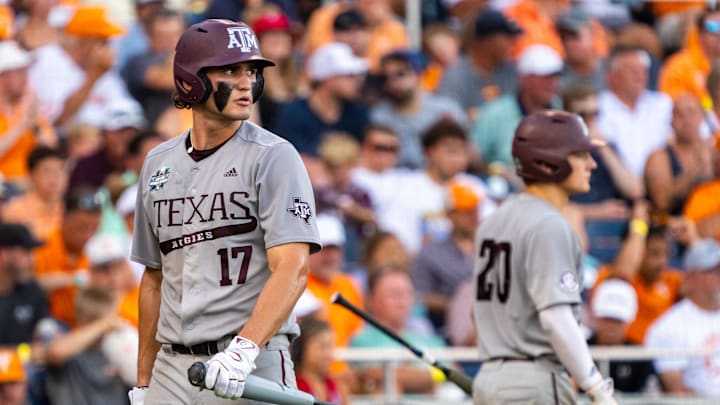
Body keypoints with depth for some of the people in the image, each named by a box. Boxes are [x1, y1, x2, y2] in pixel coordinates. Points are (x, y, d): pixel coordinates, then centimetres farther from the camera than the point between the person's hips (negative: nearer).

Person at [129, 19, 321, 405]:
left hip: (253, 370, -5)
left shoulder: (273, 157, -5)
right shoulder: (157, 163, 13)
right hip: (172, 369, 5)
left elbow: (292, 268, -16)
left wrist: (243, 351, -29)